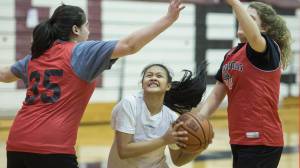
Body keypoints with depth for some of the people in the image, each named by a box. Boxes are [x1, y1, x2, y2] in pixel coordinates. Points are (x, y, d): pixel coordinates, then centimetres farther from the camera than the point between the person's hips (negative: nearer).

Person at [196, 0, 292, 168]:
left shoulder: (268, 49, -8)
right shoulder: (231, 55, 15)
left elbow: (253, 36, -32)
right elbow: (217, 94, 15)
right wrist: (199, 118, -2)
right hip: (239, 139, 8)